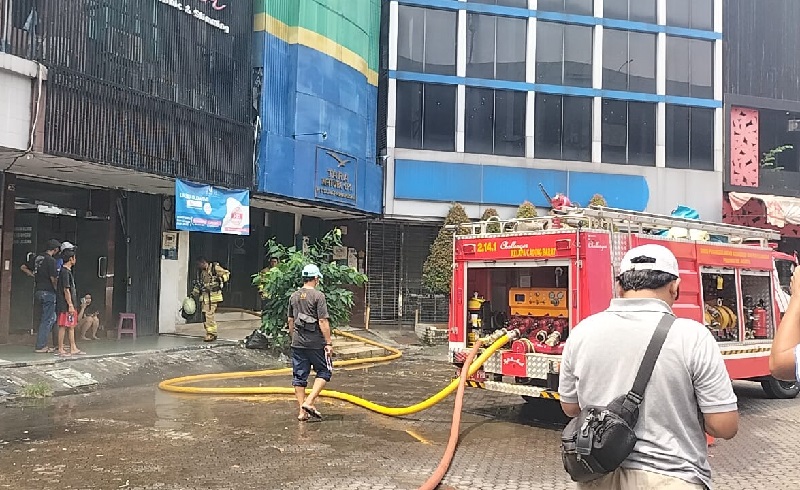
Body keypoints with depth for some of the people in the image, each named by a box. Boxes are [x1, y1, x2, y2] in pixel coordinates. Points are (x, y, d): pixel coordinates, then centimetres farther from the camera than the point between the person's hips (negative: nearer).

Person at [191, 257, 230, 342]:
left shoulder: (215, 268, -7)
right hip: (204, 296, 7)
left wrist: (220, 279, -21)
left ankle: (211, 334, -6)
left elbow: (227, 274, -4)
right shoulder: (200, 271, 15)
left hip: (213, 295, -7)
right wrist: (193, 294, 23)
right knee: (205, 315, 5)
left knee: (209, 315, -12)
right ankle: (212, 333, 15)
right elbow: (198, 284, 27)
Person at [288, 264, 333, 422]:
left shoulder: (294, 296, 8)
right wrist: (329, 343, -11)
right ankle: (309, 402, -4)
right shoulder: (318, 296, -11)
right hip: (316, 343, -6)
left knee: (299, 376, 9)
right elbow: (323, 321, -15)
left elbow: (290, 321, 15)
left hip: (298, 343, 6)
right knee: (324, 372, 9)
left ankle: (302, 411, 11)